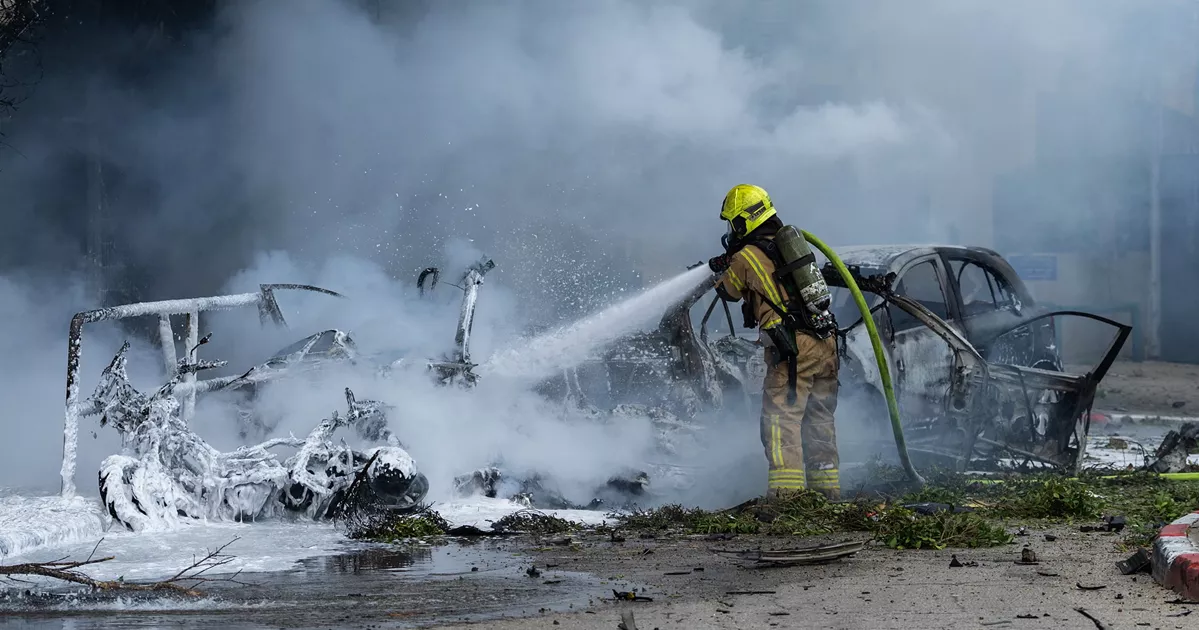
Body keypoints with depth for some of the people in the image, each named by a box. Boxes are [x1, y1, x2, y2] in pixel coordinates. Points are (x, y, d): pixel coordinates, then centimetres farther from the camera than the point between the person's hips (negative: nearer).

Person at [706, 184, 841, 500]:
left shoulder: (746, 258, -3)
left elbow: (728, 292, 15)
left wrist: (723, 269, 36)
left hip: (793, 349, -7)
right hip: (827, 344, 7)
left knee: (781, 419, -6)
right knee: (820, 419, 15)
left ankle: (787, 489, -15)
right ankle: (827, 489, 20)